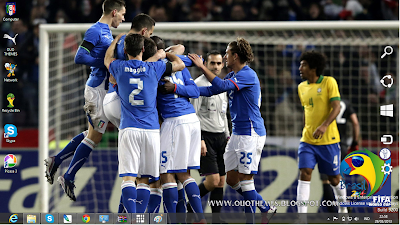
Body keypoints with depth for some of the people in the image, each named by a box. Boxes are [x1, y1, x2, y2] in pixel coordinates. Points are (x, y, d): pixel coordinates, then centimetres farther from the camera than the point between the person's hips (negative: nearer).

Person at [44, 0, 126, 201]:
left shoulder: (107, 32, 15)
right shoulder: (95, 31, -14)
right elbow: (79, 57, -20)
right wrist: (106, 62, -19)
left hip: (103, 88, 10)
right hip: (98, 89, -10)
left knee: (92, 133, 17)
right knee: (94, 136, -4)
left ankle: (55, 161, 21)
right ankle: (68, 178, 2)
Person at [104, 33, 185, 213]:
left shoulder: (120, 68, 2)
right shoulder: (153, 68, 1)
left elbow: (107, 58, 28)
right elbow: (180, 64, 18)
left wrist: (117, 39, 43)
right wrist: (165, 53, 36)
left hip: (128, 129, -1)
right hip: (151, 129, 1)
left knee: (128, 178, -8)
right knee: (144, 179, 10)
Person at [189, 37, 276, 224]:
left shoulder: (248, 75, -15)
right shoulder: (233, 76, 15)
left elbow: (221, 86, -26)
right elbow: (212, 90, 15)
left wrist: (202, 67, -20)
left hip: (250, 133, -10)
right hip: (237, 134, 10)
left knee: (245, 179, -8)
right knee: (232, 179, 8)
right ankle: (266, 209, 17)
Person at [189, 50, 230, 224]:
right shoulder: (199, 84, -8)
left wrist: (228, 136, 18)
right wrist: (199, 140, -19)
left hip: (220, 137, 7)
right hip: (205, 136, -7)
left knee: (221, 181, 2)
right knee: (213, 180, -14)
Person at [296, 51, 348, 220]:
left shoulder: (329, 82, -8)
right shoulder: (302, 87, 9)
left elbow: (336, 107, -15)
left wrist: (324, 126, -29)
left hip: (328, 140, -4)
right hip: (307, 140, 4)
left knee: (333, 177, 7)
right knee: (305, 173, -12)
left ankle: (343, 207, 33)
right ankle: (302, 216, -16)